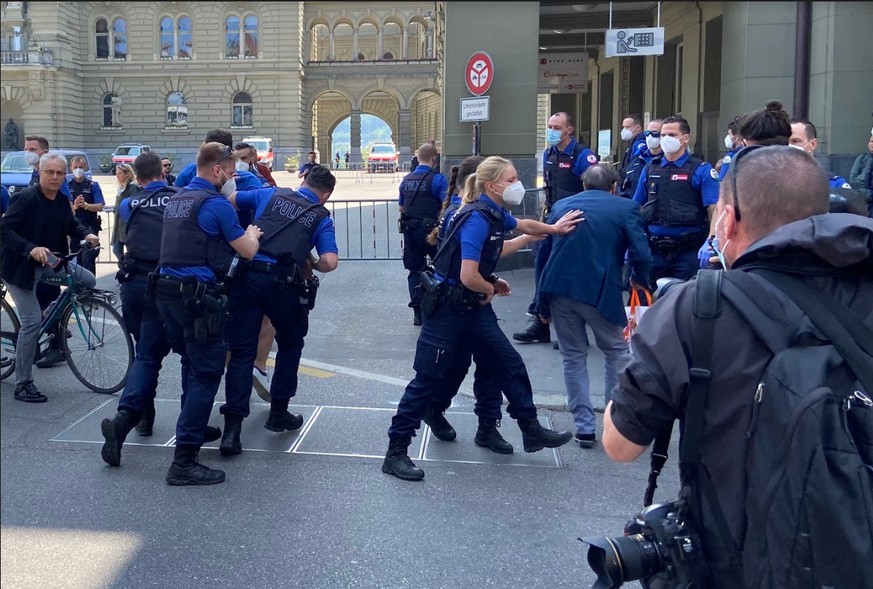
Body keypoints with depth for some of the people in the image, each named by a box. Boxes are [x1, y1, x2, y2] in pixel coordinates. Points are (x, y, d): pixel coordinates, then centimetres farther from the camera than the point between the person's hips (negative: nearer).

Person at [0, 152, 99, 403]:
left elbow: (72, 224, 12)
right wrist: (31, 249, -38)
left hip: (50, 261, 7)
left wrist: (87, 234, -10)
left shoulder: (62, 201, 1)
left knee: (88, 281, -6)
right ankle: (22, 384, 1)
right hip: (21, 266, -7)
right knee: (32, 321, -11)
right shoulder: (25, 198, -20)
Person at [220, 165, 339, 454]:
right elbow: (330, 262, -4)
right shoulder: (322, 218, 10)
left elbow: (232, 199, 25)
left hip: (247, 276, 2)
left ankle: (232, 428, -2)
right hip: (283, 285, -2)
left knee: (241, 352, 5)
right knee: (290, 345, 24)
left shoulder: (271, 194, 17)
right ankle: (278, 413, 27)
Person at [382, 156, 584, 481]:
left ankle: (532, 431, 27)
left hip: (474, 307, 9)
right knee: (428, 380, -3)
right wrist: (492, 288, -8)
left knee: (510, 365, 12)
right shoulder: (477, 219, -23)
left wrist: (555, 228, 40)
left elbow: (523, 225, 31)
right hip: (448, 308, -9)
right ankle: (395, 453, 7)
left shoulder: (496, 214, 5)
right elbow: (469, 277, -29)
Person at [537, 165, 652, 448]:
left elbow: (543, 253, 15)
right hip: (600, 290, -3)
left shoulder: (561, 206, 14)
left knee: (573, 357, 14)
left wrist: (544, 303, 22)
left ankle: (584, 427, 14)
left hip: (559, 287, 3)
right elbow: (641, 254, -7)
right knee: (617, 352, 16)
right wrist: (640, 280, 14)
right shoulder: (626, 208, 3)